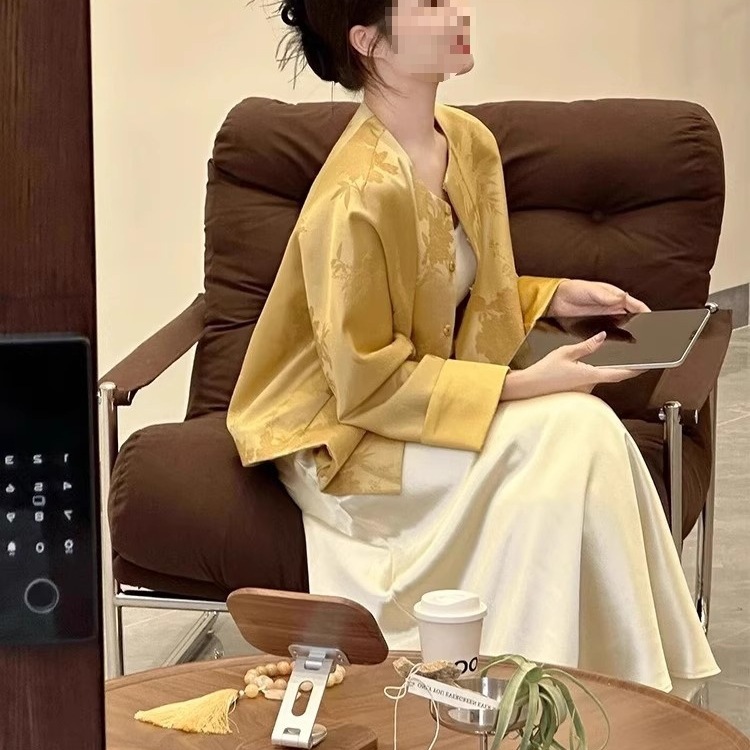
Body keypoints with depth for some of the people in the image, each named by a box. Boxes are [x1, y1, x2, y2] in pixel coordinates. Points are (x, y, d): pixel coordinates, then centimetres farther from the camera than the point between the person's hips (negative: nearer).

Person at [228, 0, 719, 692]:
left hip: (432, 397, 7)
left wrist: (555, 297, -2)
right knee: (571, 433, -23)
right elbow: (368, 384, -21)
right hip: (342, 436, -7)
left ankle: (631, 675, -9)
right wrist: (522, 387, -23)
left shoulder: (471, 142, -1)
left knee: (586, 428, -19)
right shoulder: (358, 195, -26)